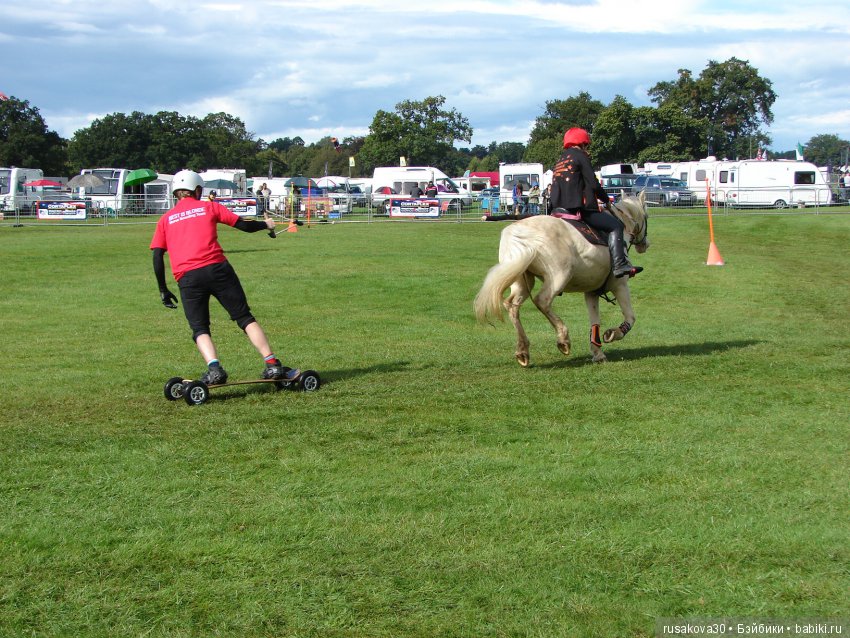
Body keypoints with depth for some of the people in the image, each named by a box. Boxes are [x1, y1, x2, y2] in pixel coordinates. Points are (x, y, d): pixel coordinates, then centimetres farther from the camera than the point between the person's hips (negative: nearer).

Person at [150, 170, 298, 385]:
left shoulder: (165, 219, 20)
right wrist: (266, 224, 35)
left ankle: (214, 368, -17)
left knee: (200, 329, 8)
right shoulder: (208, 207, 17)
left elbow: (157, 257, 11)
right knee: (245, 318, 7)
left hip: (187, 278, 1)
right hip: (216, 268, -1)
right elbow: (244, 225, 16)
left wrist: (163, 290, 16)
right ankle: (272, 365, 0)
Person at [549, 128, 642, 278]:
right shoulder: (580, 156, -2)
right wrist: (606, 199, 6)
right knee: (615, 225, -6)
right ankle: (619, 264, -20)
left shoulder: (560, 162, 22)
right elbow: (593, 185, -10)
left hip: (559, 209, 9)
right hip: (579, 209, -9)